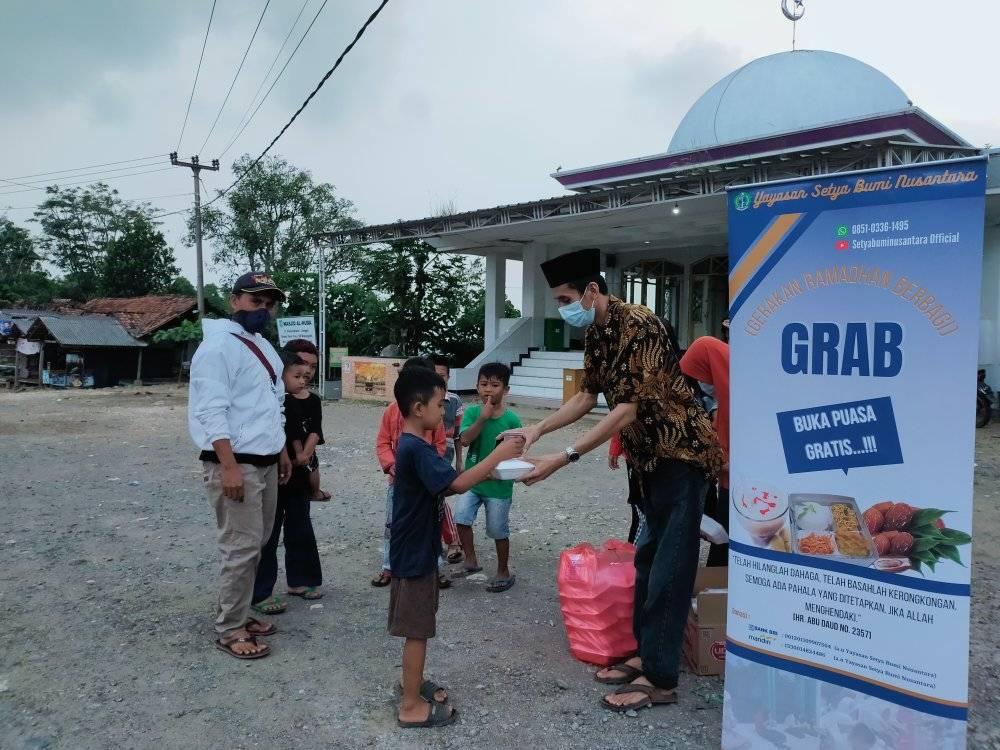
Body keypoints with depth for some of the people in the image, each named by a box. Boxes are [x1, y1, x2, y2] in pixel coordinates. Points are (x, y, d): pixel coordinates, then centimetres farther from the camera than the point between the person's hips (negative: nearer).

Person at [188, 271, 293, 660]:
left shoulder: (263, 347, 16)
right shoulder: (218, 346, -13)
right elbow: (212, 412, -20)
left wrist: (281, 451, 20)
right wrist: (229, 466, -25)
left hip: (265, 463, 9)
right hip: (235, 463, -9)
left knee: (255, 544, 14)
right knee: (242, 548, -5)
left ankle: (238, 613, 27)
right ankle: (229, 630, 7)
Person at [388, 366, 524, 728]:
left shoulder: (415, 444, 8)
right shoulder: (416, 449, -25)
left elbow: (445, 483, 12)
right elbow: (457, 484, -31)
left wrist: (486, 471, 1)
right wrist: (497, 455, -25)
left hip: (417, 550, 10)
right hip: (414, 554, -10)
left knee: (417, 627, 21)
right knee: (417, 629, 1)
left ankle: (413, 682, 36)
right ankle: (411, 706, 13)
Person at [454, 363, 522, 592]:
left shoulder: (511, 419, -11)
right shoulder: (472, 412, -6)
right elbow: (464, 440, -19)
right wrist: (483, 417, -27)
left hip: (499, 485, -2)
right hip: (471, 481, 2)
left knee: (498, 531, 9)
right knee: (461, 518, -13)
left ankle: (503, 572, 29)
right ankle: (471, 562, 9)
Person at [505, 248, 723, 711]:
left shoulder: (638, 325, -24)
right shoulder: (595, 334, 4)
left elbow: (628, 410, -28)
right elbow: (589, 395, 13)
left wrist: (564, 458, -30)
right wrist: (536, 430, 1)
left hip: (683, 453, -9)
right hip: (652, 457, 9)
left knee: (669, 566, -4)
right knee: (647, 559, 15)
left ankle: (660, 679, 6)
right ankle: (645, 655, 27)